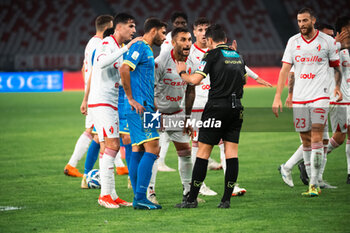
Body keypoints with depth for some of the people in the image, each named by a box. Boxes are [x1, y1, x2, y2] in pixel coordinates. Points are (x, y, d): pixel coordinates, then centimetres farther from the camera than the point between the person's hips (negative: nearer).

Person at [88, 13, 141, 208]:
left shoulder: (122, 49, 18)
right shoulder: (107, 43, -9)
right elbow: (102, 62, -31)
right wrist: (127, 48, -30)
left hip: (113, 104, 9)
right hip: (101, 102, -9)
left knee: (109, 147, 8)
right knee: (112, 145, -13)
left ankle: (112, 195, 10)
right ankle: (105, 194, -11)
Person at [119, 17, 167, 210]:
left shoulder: (146, 49, 21)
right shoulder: (140, 47, -9)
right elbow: (124, 69, -22)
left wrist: (151, 105, 24)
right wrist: (131, 99, -19)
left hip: (143, 108, 10)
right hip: (139, 108, -10)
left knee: (138, 151, 8)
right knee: (152, 149, -13)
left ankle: (138, 198, 10)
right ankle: (140, 197, -15)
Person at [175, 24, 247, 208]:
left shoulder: (212, 55, -6)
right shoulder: (237, 56, 14)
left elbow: (195, 80, -12)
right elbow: (244, 80, 27)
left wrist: (182, 72, 6)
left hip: (217, 106, -6)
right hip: (236, 108, 6)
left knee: (203, 151, -1)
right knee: (231, 153, 4)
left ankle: (192, 198, -1)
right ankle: (226, 199, 1)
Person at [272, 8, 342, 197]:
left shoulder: (327, 41, 0)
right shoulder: (293, 42, 7)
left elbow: (336, 67, 10)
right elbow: (285, 69, 5)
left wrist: (337, 86, -6)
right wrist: (278, 97, -1)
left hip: (320, 96, -3)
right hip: (299, 98, 3)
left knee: (316, 139, -13)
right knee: (306, 141, 7)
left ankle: (314, 185, -12)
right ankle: (312, 183, 15)